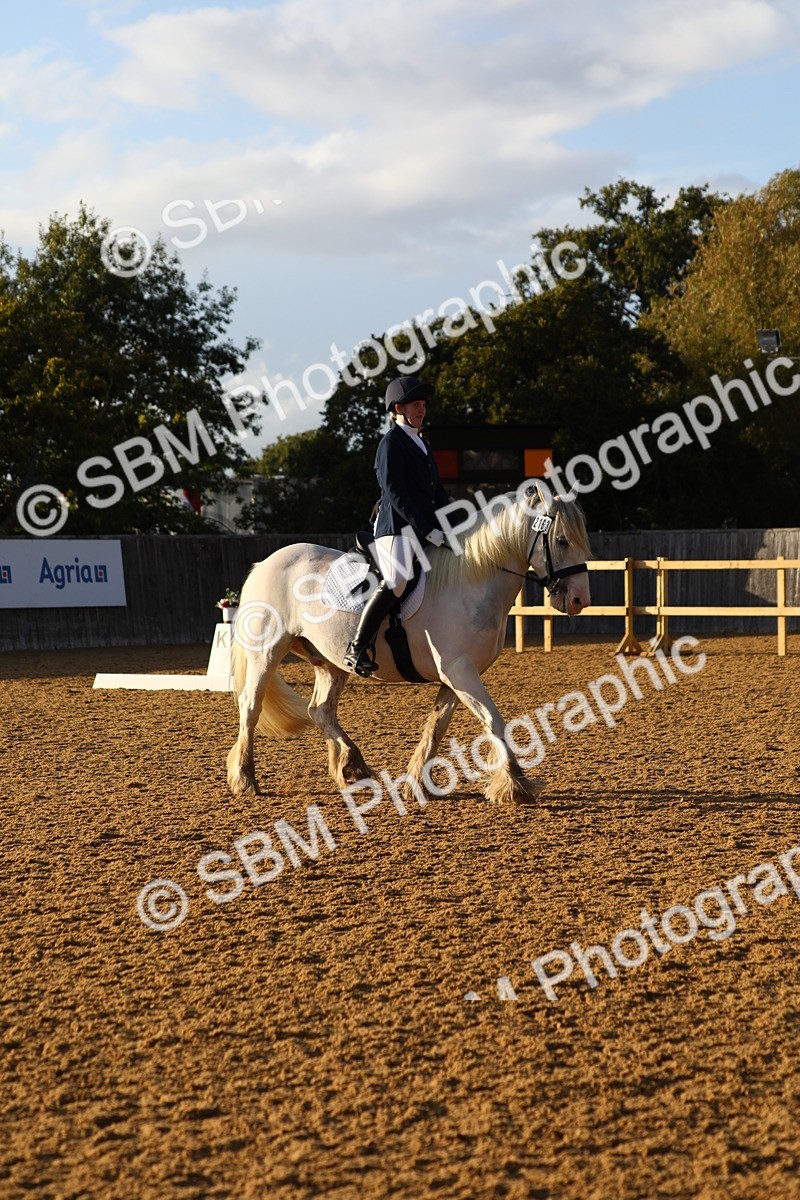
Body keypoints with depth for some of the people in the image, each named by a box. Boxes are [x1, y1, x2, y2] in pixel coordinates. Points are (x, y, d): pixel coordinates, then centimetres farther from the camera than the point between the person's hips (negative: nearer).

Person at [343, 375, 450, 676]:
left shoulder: (420, 444, 24)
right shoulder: (392, 442, -4)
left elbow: (437, 492, 25)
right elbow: (395, 493, -14)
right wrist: (427, 530, -19)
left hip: (427, 528, 10)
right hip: (397, 527, -10)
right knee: (397, 581, -29)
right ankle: (357, 648, -25)